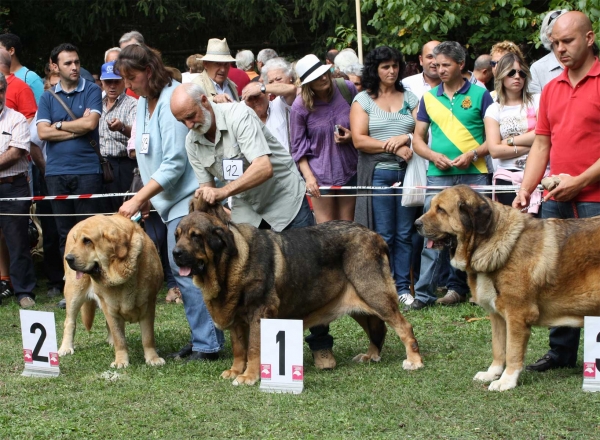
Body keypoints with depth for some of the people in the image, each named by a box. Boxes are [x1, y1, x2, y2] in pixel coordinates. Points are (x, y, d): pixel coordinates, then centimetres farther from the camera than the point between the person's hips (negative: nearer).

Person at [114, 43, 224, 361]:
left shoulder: (171, 102, -17)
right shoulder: (144, 103, 11)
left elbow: (174, 164, -20)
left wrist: (138, 198, -18)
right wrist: (145, 198, 10)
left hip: (188, 196, -9)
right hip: (171, 200, 9)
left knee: (185, 269, -10)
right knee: (186, 269, 9)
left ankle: (206, 344, -5)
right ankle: (207, 340, 14)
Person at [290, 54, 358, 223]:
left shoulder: (347, 89, -5)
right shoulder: (300, 106, -10)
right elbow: (298, 146, -3)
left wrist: (353, 136, -9)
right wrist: (308, 176, -10)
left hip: (349, 169, 2)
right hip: (321, 175, -2)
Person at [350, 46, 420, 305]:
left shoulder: (410, 98, 12)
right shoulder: (363, 100, 4)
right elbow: (359, 140, -7)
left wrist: (405, 138, -15)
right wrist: (393, 148, -12)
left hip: (406, 171, 3)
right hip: (378, 173, -3)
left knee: (404, 233, 4)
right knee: (383, 235, -3)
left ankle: (403, 287, 9)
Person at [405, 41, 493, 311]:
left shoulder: (480, 95, 2)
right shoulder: (429, 97, 10)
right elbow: (418, 139, 13)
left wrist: (473, 154, -14)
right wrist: (434, 156, -6)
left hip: (473, 175, -2)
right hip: (438, 176, 2)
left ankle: (458, 287, 16)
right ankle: (423, 294, -4)